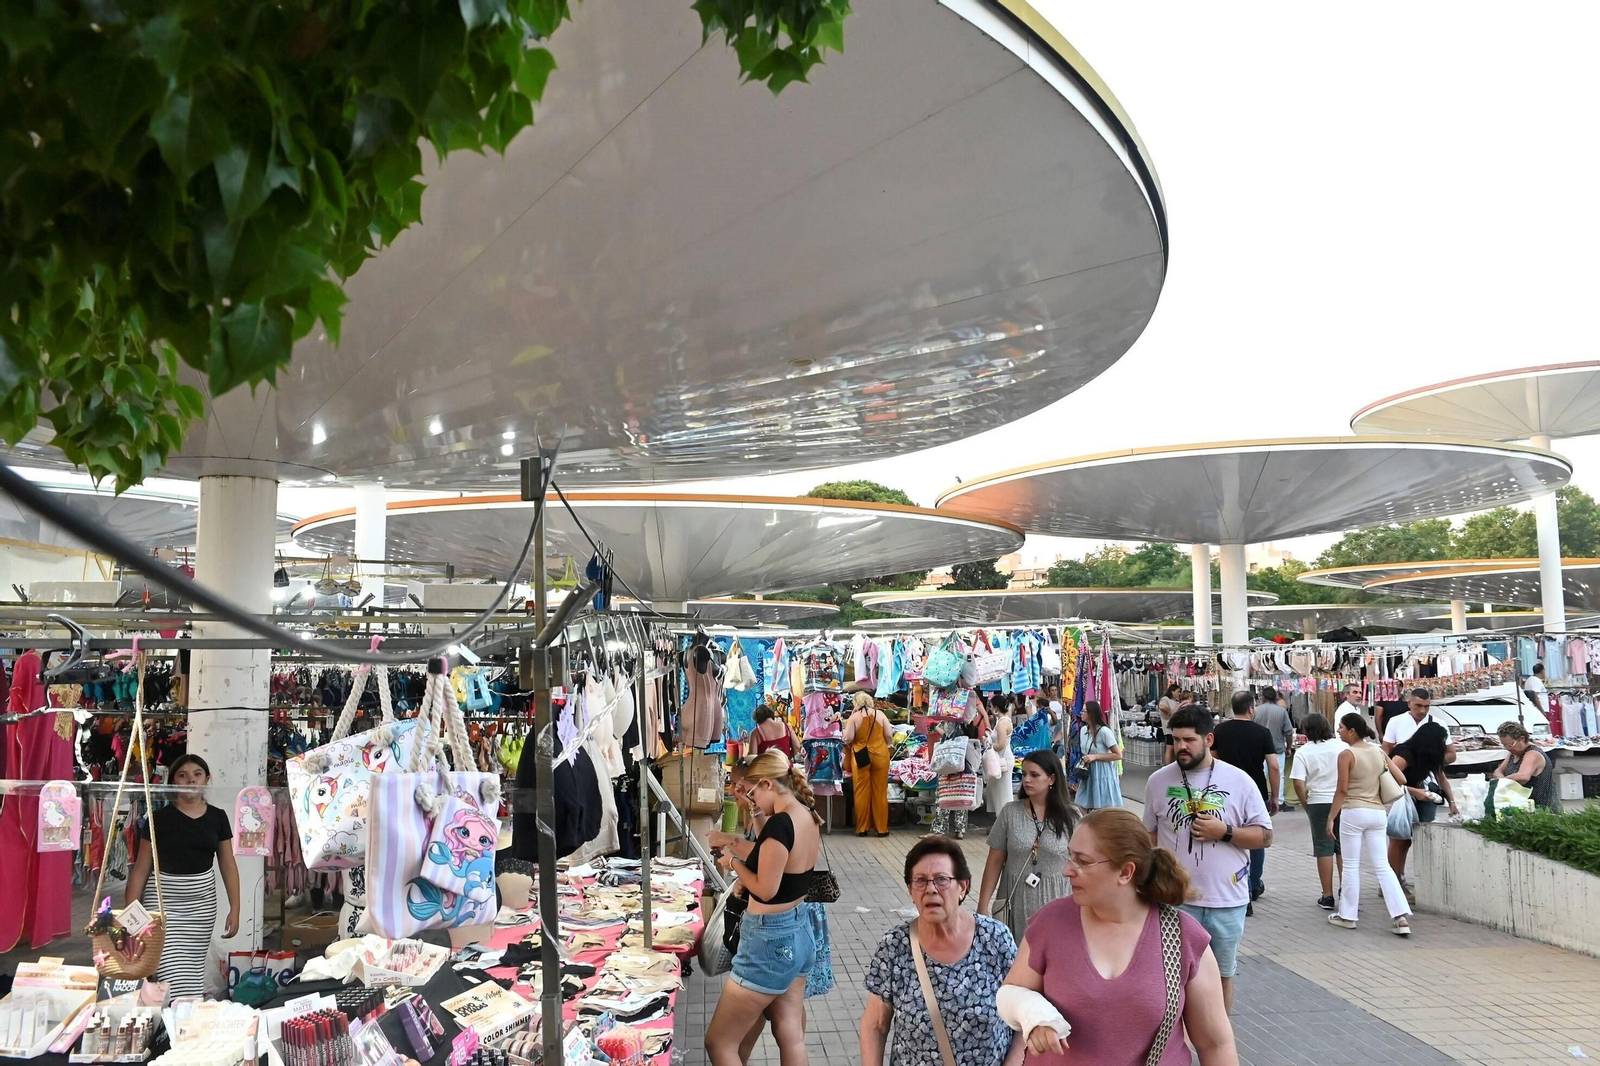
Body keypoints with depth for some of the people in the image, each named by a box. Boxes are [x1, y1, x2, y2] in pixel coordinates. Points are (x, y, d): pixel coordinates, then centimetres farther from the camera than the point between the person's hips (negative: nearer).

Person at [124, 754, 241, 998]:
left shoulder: (217, 817, 3)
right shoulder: (159, 818, -4)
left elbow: (228, 865, 7)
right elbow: (141, 868, -2)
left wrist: (234, 908, 3)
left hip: (202, 900, 3)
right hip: (164, 898, -3)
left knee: (195, 968, 9)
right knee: (172, 973, -10)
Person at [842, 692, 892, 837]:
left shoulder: (854, 717, -6)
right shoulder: (880, 714, 0)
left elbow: (847, 739, -9)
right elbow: (888, 735, 1)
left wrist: (850, 745, 13)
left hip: (861, 756, -2)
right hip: (880, 755, 2)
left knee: (862, 792, 6)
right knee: (880, 792, 7)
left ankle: (862, 828, 9)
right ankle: (882, 828, 11)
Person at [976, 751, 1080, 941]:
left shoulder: (1071, 817, -3)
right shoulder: (1010, 812, -2)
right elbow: (995, 862, 1)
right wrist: (983, 906, -2)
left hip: (1055, 903, -1)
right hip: (1015, 901, 1)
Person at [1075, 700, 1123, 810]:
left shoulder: (1104, 731, -16)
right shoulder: (1083, 730, 7)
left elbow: (1118, 755, -15)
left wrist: (1095, 757, -19)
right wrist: (1083, 760, 3)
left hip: (1103, 776, -7)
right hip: (1088, 775, 7)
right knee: (1081, 810, 6)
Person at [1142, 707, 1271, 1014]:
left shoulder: (1239, 781, -5)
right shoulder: (1158, 781, -1)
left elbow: (1265, 837, -1)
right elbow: (1150, 836, 8)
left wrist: (1225, 832, -17)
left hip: (1228, 901, 0)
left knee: (1221, 975, 17)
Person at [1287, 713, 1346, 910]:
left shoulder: (1303, 751, -7)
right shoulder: (1342, 746, -2)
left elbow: (1299, 783, -13)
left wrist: (1305, 803, 2)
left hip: (1319, 803, -2)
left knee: (1324, 849, 4)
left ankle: (1327, 896, 7)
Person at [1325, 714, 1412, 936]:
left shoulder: (1347, 755, -10)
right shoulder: (1378, 751, 7)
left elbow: (1342, 790, -12)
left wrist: (1331, 818, -8)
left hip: (1353, 813, -5)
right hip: (1377, 813, 5)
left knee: (1351, 865, 4)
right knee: (1382, 865, 8)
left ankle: (1347, 915, 12)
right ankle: (1401, 917, 0)